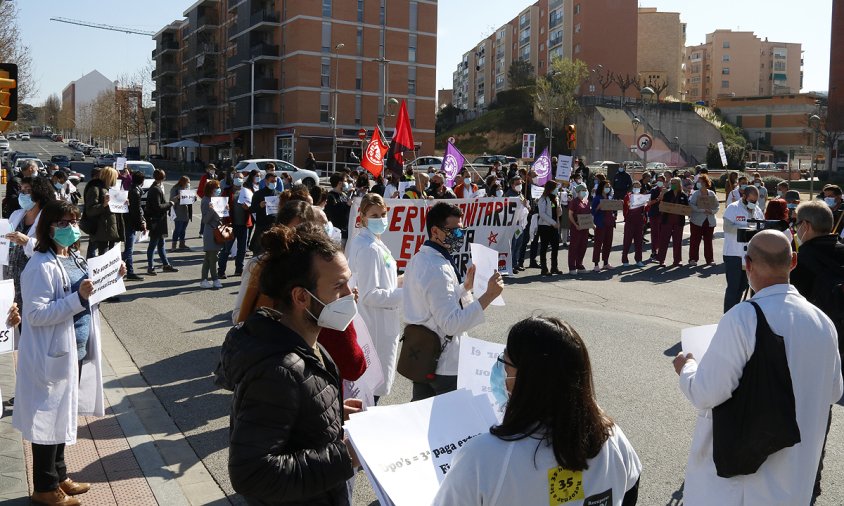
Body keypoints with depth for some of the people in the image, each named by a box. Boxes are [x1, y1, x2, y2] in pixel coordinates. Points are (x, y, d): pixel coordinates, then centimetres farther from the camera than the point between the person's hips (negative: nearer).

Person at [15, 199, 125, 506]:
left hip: (77, 351, 8)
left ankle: (58, 476, 36)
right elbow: (35, 314, -24)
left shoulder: (76, 259, 7)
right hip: (52, 356, -8)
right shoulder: (41, 266, -19)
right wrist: (77, 297, -29)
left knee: (63, 417, 20)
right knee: (49, 420, 6)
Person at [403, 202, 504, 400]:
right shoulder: (438, 269, -24)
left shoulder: (418, 260, 7)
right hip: (444, 365, -9)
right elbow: (452, 323, -28)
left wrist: (466, 286, 9)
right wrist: (488, 296, -30)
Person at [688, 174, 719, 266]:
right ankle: (693, 258, 6)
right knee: (695, 240, -1)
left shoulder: (711, 193, 4)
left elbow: (717, 205, 6)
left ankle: (710, 259, 15)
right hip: (697, 220, -2)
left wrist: (712, 211, -14)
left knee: (708, 240, 7)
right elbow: (691, 205, -13)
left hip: (710, 221, 2)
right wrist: (703, 210, -22)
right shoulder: (696, 193, -2)